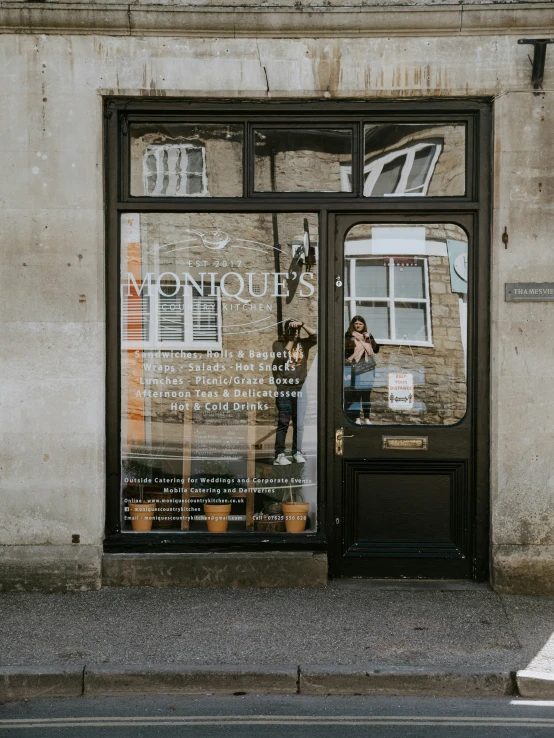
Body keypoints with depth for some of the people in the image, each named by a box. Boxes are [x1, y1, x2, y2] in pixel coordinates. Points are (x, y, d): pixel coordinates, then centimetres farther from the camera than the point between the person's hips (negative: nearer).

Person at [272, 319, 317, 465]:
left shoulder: (303, 343, 7)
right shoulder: (278, 344, 1)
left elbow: (315, 335, -8)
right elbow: (283, 357, -17)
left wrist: (302, 324, -14)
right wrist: (291, 339, -8)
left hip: (300, 388, 3)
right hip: (283, 389, -2)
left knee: (299, 423, 6)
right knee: (283, 423, -3)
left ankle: (297, 452, 14)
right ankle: (279, 455, -4)